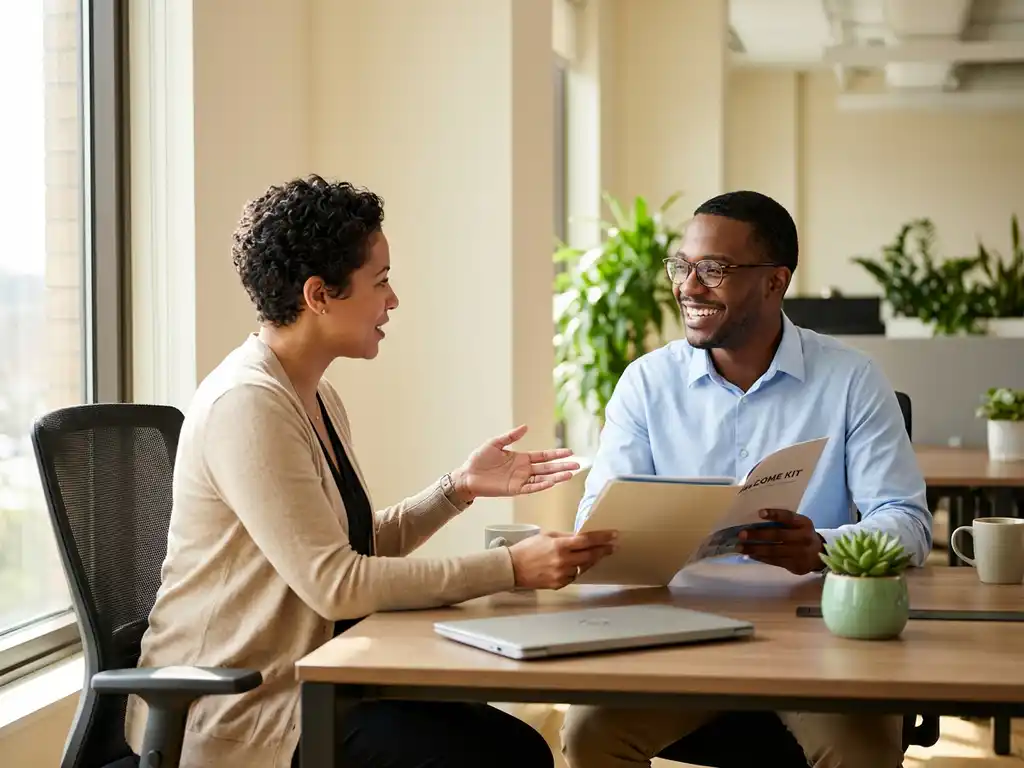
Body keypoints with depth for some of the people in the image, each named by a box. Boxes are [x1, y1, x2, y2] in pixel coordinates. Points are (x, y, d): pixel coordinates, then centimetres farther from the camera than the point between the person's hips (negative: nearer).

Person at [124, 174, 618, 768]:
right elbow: (335, 583, -23)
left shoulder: (317, 399, 11)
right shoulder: (246, 405, -19)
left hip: (307, 680, 9)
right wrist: (510, 568, -23)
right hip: (241, 712, -9)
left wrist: (458, 488, 1)